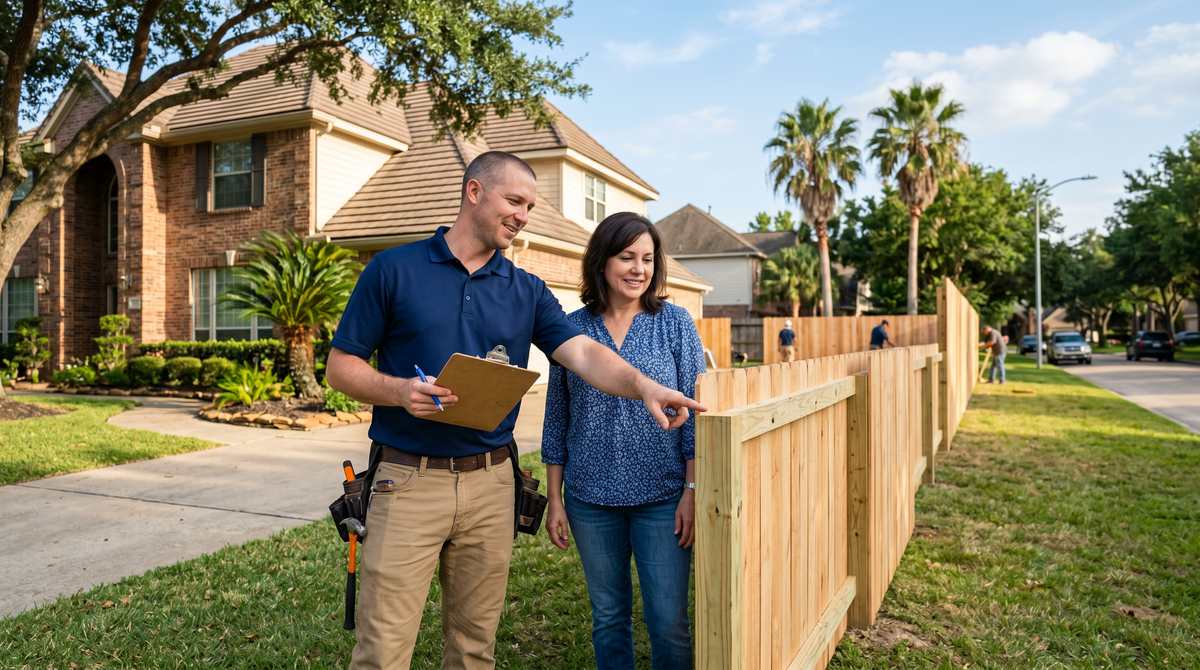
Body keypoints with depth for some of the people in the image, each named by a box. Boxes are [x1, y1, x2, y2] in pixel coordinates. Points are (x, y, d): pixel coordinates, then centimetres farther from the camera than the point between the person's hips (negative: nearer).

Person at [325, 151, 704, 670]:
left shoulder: (528, 291, 8)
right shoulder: (393, 270, -1)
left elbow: (584, 353, -6)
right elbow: (341, 366, 1)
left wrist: (643, 385, -25)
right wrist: (399, 390, -18)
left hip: (491, 482, 3)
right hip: (409, 480, -3)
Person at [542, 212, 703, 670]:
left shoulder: (674, 323, -2)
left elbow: (695, 412, -3)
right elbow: (557, 419, 5)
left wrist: (693, 490, -8)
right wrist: (554, 499, 4)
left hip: (662, 497, -1)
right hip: (591, 499, 2)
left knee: (669, 621, 2)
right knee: (607, 616, 15)